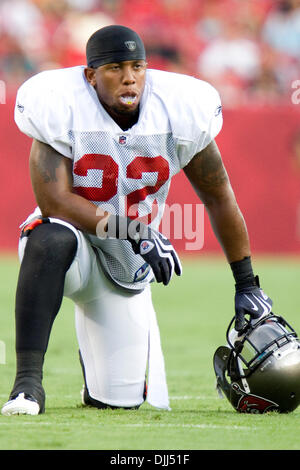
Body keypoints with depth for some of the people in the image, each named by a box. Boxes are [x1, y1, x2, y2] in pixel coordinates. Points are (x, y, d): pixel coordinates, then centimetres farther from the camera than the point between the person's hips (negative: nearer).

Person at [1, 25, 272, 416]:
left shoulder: (181, 115, -11)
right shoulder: (62, 109, -19)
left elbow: (219, 199, 0)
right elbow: (54, 200, -25)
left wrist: (246, 285, 5)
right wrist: (136, 232, -31)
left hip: (126, 267, 3)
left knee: (123, 400, -2)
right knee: (53, 239, -41)